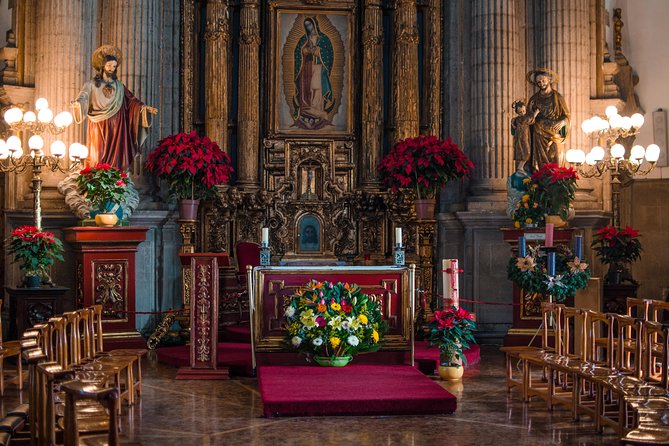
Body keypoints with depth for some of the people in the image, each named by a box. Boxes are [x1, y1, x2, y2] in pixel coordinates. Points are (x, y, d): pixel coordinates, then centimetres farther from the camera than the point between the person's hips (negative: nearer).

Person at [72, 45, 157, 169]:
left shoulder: (118, 85, 11)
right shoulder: (92, 84, 2)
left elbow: (131, 100, 10)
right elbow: (83, 96, -13)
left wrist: (144, 107, -6)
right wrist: (77, 103, -35)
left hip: (116, 128, 2)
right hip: (99, 128, -2)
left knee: (116, 157, -1)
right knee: (99, 158, -4)